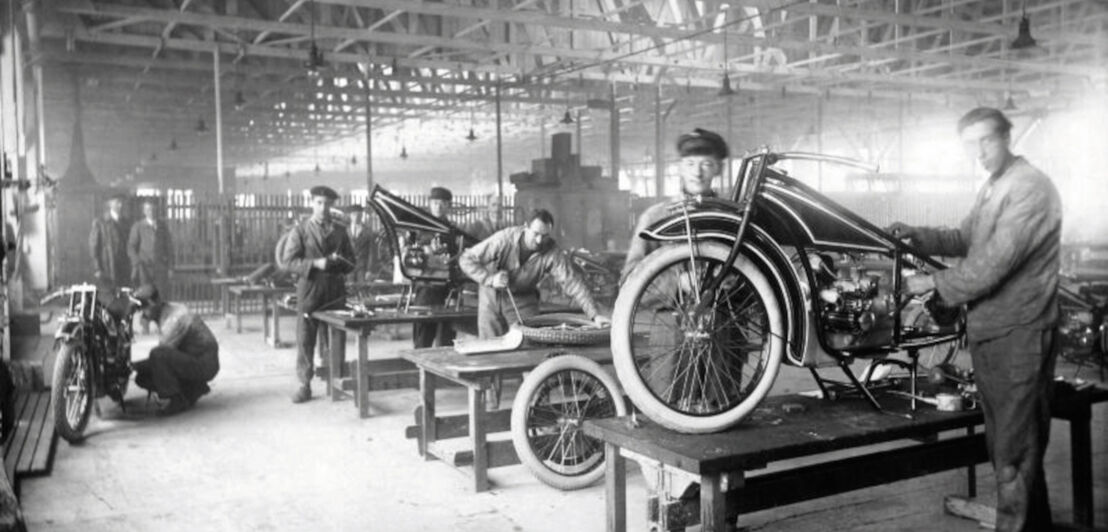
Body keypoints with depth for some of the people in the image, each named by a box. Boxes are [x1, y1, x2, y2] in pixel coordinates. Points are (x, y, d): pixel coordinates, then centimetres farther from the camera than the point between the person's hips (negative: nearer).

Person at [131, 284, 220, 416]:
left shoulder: (175, 319, -23)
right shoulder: (170, 310, 6)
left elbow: (161, 353, -22)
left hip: (204, 365, -10)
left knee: (158, 354, -30)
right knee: (142, 377, 3)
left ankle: (178, 400, -15)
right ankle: (194, 388, 11)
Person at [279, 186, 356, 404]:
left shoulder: (340, 231, 13)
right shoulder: (300, 231, 4)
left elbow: (351, 263, 15)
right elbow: (287, 261, -4)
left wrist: (339, 261, -7)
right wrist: (314, 264, -16)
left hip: (335, 293, 3)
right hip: (309, 291, -2)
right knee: (305, 340, -2)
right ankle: (304, 385, 6)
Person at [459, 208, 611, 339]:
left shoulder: (552, 253, -22)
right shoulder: (504, 239, -27)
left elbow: (572, 282, -24)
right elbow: (466, 259, -21)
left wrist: (594, 315, -33)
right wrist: (490, 278, -34)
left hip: (523, 299, 1)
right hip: (492, 295, -1)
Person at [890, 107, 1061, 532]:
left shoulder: (1030, 187, -16)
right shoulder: (993, 188, 16)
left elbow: (993, 264, -22)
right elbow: (964, 240, 22)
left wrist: (934, 283, -13)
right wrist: (916, 235, 7)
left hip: (1018, 334, -10)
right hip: (986, 330, 10)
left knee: (1014, 448, -4)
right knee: (1002, 439, 18)